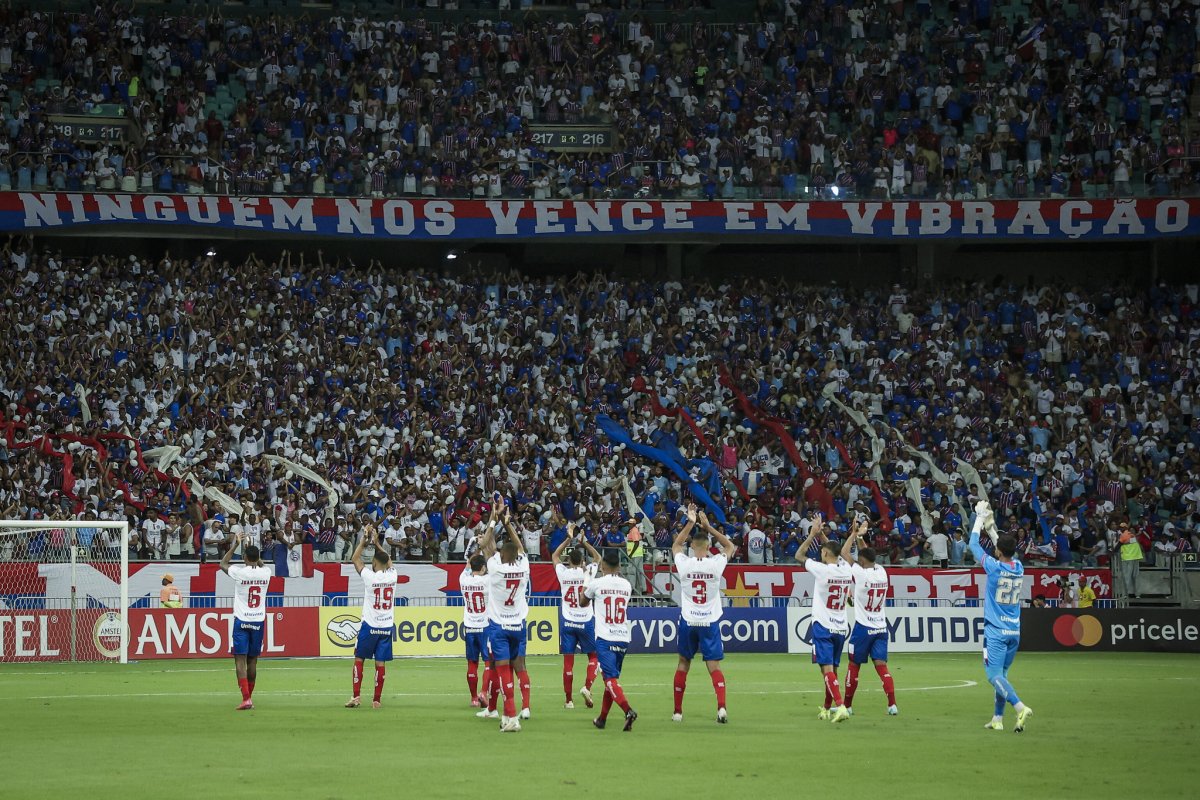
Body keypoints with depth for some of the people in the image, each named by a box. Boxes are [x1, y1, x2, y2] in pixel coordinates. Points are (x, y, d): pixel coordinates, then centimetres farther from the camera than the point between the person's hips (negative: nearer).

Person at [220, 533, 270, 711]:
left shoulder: (239, 572, -11)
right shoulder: (265, 573, -2)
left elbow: (223, 563, 11)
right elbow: (261, 564, 26)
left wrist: (235, 546, 18)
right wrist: (252, 549, 31)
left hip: (241, 621, -4)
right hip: (258, 621, 4)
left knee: (240, 660, -6)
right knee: (252, 661, 14)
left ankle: (246, 698, -18)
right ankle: (249, 695, 25)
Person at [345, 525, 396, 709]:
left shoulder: (370, 576, -12)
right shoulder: (392, 575, -2)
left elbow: (354, 559, 4)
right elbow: (388, 559, 20)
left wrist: (364, 540, 10)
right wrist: (377, 543, 25)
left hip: (370, 626, -3)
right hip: (387, 626, 3)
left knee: (359, 659, 8)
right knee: (380, 663, 3)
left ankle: (356, 696, 1)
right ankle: (377, 699, 3)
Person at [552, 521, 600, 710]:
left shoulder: (563, 573, -2)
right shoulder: (587, 572, -5)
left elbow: (555, 555, 17)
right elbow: (597, 557, 16)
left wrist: (569, 539, 15)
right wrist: (584, 542, 17)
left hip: (567, 622, 1)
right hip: (586, 621, -1)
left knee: (568, 661, 2)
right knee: (593, 657, 13)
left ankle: (568, 700, 4)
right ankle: (587, 687, -9)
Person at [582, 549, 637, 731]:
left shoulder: (597, 583, -4)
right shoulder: (626, 585, 8)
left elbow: (583, 603, 16)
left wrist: (585, 585, 35)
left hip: (605, 639, -5)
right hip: (623, 639, 5)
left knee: (610, 678, -12)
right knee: (611, 678, 17)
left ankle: (628, 711, -33)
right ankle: (602, 719, 23)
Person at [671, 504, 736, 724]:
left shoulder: (684, 563, -8)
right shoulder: (716, 564, -9)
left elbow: (676, 545, 16)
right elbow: (730, 546, 12)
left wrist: (690, 523, 15)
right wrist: (708, 526, 10)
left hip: (688, 621, 1)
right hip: (710, 622, -1)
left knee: (683, 664, 15)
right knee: (714, 666, -1)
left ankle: (678, 711, 18)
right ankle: (721, 706, -21)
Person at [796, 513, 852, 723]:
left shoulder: (822, 570, -13)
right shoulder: (846, 569, 2)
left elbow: (799, 555, 2)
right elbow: (834, 551, 24)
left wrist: (813, 534, 7)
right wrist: (821, 534, 23)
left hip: (823, 626, -6)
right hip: (841, 627, 6)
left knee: (827, 669, -11)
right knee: (832, 669, 16)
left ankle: (840, 706, -26)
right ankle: (828, 709, 25)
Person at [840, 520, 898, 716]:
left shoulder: (861, 573, -14)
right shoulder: (882, 572, 2)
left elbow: (844, 553, -4)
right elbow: (869, 556, 22)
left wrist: (855, 534, 5)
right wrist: (861, 536, 23)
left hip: (863, 627, -5)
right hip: (881, 626, 5)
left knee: (854, 666, 7)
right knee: (881, 665, 0)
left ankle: (847, 705, 15)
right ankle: (892, 704, -14)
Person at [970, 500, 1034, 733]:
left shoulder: (994, 567, -12)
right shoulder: (1019, 567, 4)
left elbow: (974, 545, 0)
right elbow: (1007, 549, 25)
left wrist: (980, 519, 12)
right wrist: (991, 528, 32)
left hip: (996, 632, -6)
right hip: (1014, 631, 6)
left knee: (995, 675, -11)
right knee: (1001, 674, 15)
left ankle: (1020, 708, -29)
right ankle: (997, 719, 15)